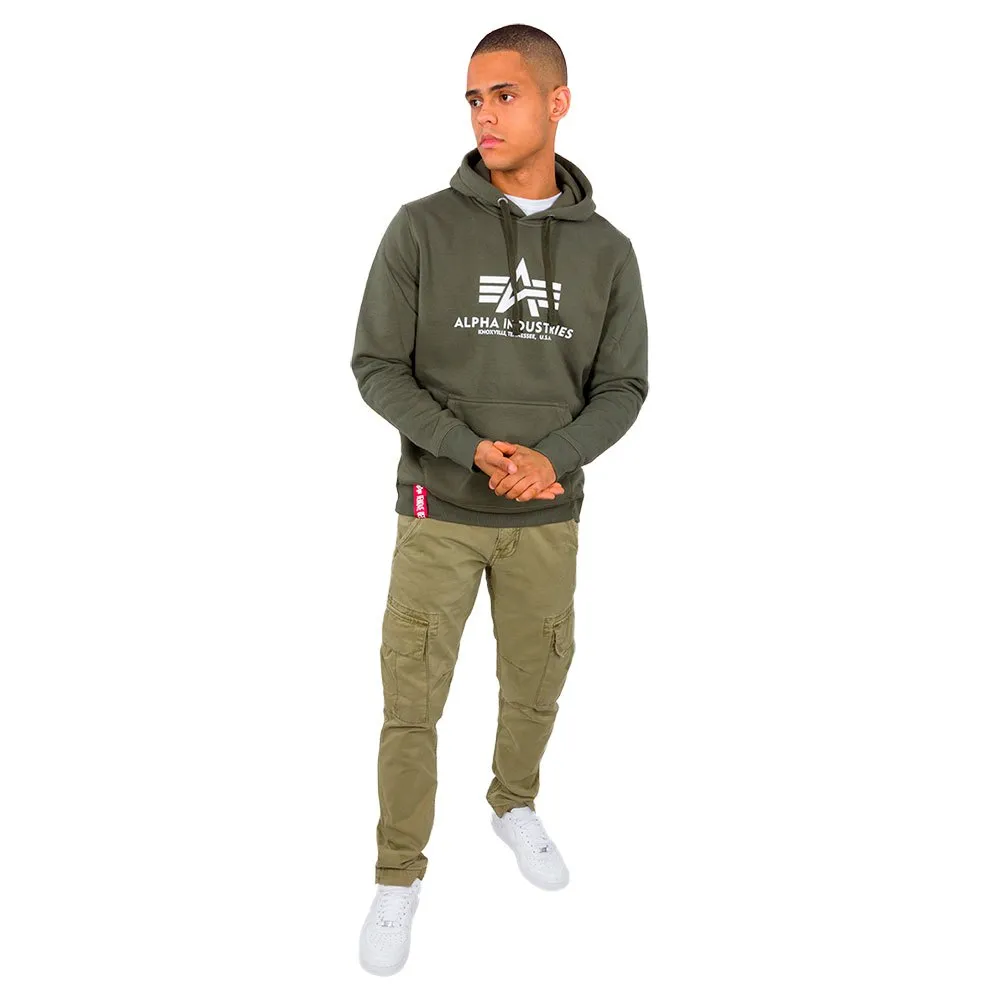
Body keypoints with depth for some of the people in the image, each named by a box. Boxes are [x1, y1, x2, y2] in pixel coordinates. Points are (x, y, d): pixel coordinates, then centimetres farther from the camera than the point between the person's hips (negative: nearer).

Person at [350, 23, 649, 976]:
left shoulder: (607, 251, -3)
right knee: (411, 703, 3)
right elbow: (377, 368, -8)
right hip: (439, 509, -2)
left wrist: (550, 459, -19)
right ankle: (399, 878, 22)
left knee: (535, 684, 17)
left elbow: (621, 388, 0)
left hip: (547, 518, 2)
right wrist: (473, 451, -22)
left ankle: (514, 805, 45)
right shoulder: (422, 228, -10)